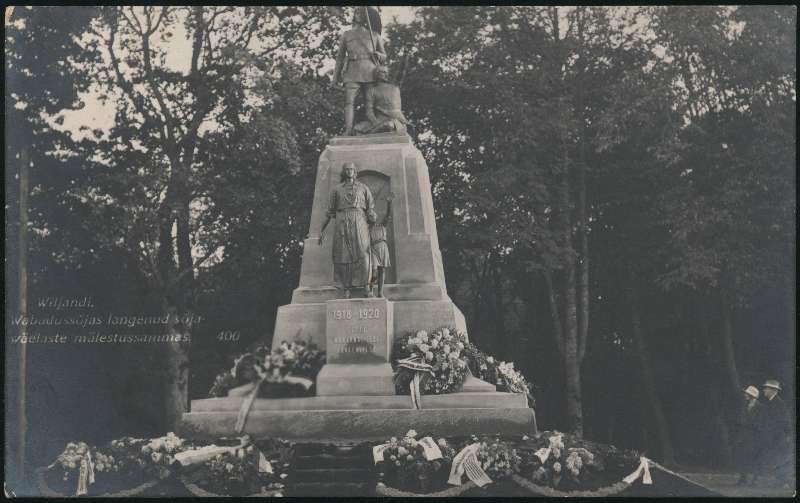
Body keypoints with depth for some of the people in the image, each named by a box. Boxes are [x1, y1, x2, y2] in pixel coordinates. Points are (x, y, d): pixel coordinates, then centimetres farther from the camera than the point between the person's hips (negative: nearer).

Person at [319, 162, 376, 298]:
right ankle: (347, 289, -7)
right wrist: (322, 230, 12)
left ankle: (366, 287, -19)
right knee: (344, 256, -7)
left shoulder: (363, 188, 14)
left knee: (362, 253, -15)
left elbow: (371, 210, 9)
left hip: (359, 223, -1)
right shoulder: (336, 190, 15)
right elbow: (330, 212, 16)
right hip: (342, 224, 1)